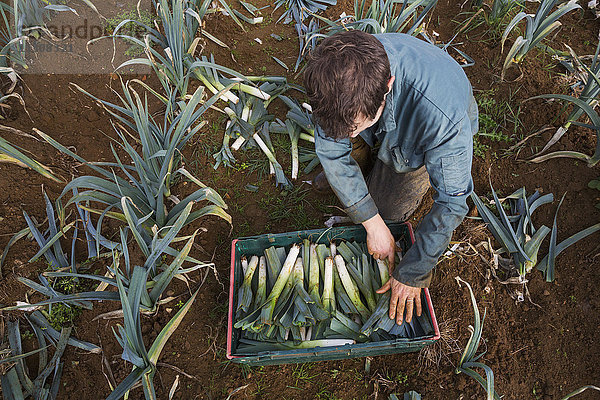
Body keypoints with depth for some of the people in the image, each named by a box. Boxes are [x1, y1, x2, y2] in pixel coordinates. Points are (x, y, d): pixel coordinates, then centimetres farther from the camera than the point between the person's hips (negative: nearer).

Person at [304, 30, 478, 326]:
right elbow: (330, 148, -24)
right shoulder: (337, 69, -37)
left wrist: (411, 275, -27)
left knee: (388, 210, 0)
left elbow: (451, 203, -36)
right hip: (383, 126, 3)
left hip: (422, 146, -3)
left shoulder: (442, 115, -49)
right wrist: (372, 224, -24)